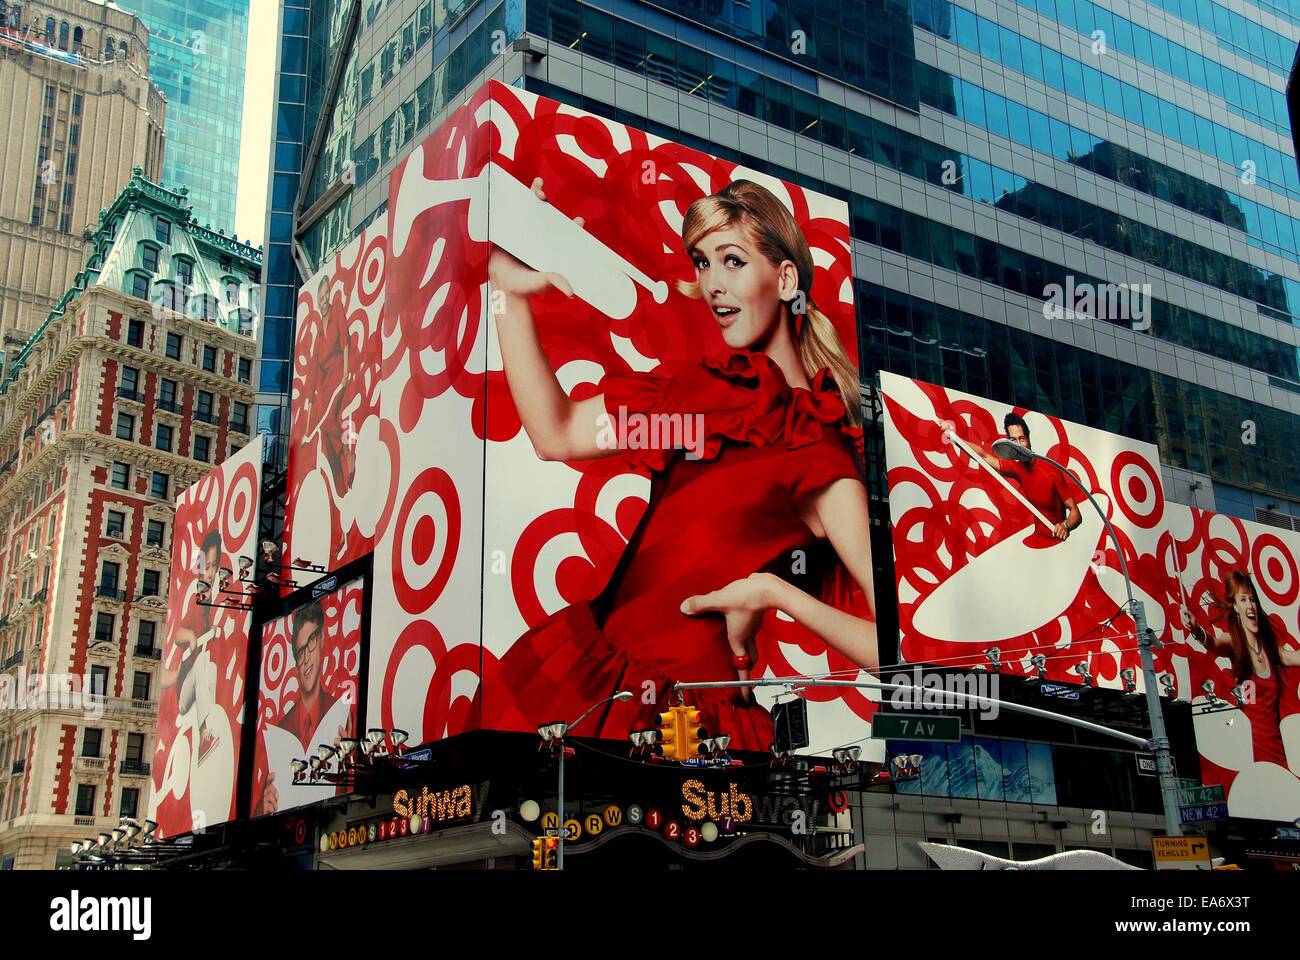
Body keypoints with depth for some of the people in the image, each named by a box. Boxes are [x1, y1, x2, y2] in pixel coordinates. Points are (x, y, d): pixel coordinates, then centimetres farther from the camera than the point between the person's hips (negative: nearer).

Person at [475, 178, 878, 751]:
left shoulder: (822, 458, -13)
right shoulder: (706, 389, 8)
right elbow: (555, 434, 8)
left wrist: (772, 592, -21)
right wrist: (512, 292, 4)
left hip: (680, 707, -6)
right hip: (589, 661, 6)